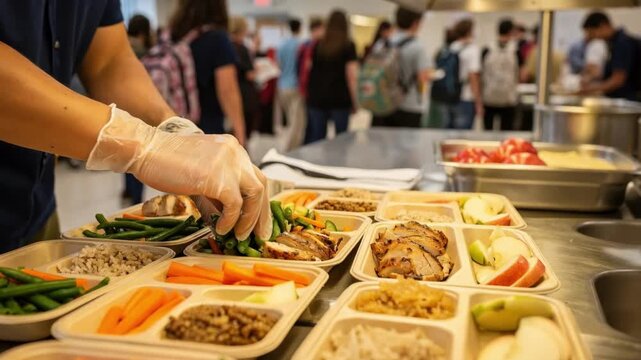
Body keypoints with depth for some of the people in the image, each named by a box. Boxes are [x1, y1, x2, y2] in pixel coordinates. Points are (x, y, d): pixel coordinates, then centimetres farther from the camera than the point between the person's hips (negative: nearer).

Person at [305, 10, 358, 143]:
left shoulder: (317, 45, 8)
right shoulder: (348, 46, -2)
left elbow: (308, 71, 10)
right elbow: (352, 76, -8)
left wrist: (309, 94, 17)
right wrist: (355, 101, -3)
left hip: (316, 99, 3)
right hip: (340, 99, -3)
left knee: (315, 139, 6)